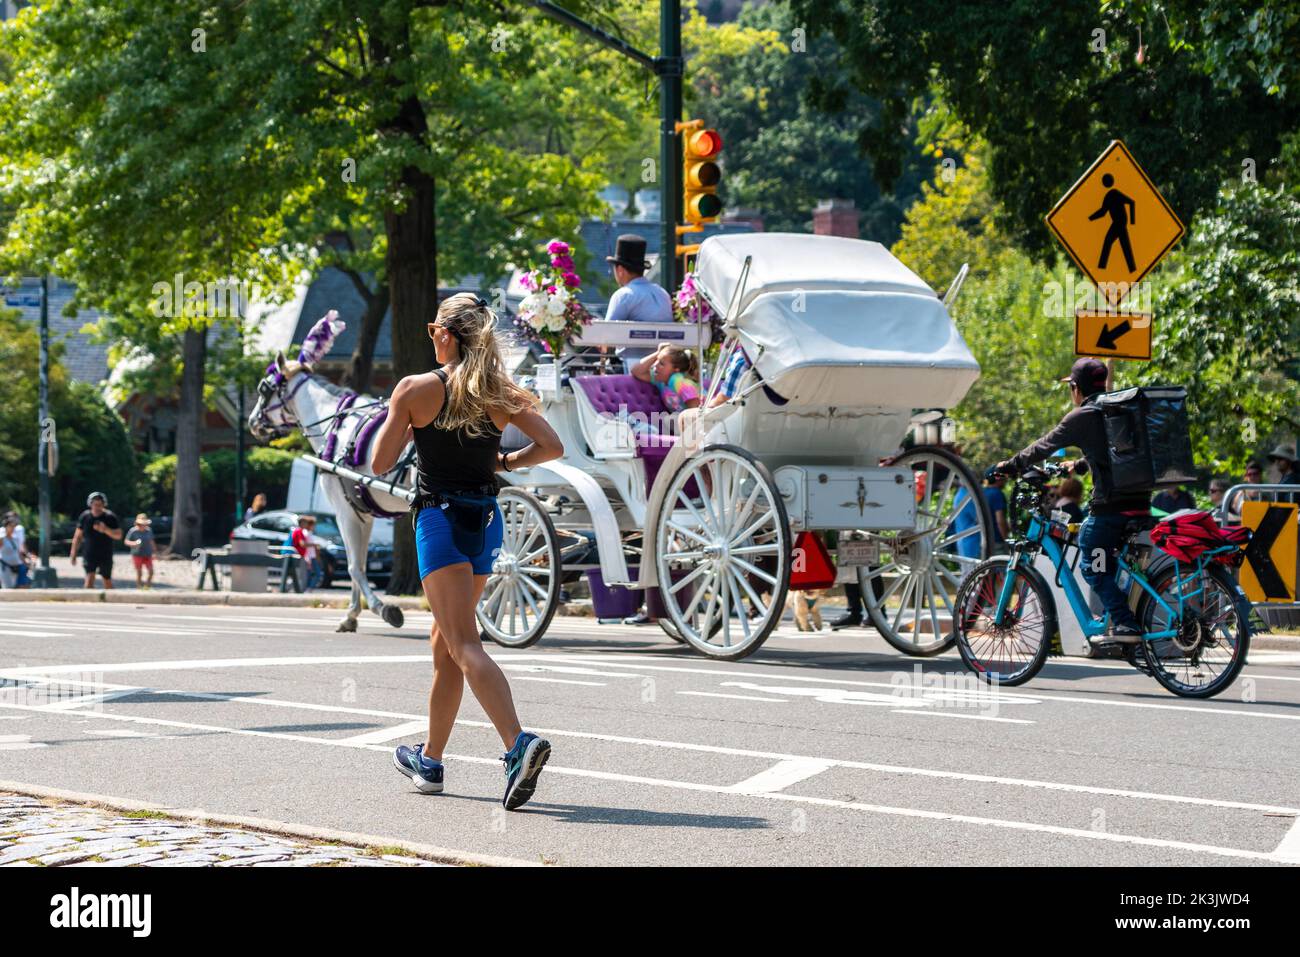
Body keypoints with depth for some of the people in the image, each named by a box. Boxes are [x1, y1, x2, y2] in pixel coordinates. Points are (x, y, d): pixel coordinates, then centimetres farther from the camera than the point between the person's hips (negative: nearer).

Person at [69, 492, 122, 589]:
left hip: (105, 555, 0)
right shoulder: (84, 516, 0)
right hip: (89, 554, 0)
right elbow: (77, 536, 8)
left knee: (107, 581, 10)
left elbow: (118, 535, -6)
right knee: (89, 578, -17)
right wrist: (74, 553, 6)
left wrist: (106, 530, -23)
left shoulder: (110, 517, -4)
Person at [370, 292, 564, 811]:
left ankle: (519, 743, -35)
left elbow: (380, 463, -4)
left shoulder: (416, 389, -7)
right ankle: (430, 758, 30)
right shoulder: (502, 393, 4)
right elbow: (552, 446, -3)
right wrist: (505, 461, 12)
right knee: (445, 640, 19)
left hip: (440, 519, -6)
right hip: (486, 519, 6)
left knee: (464, 645, -13)